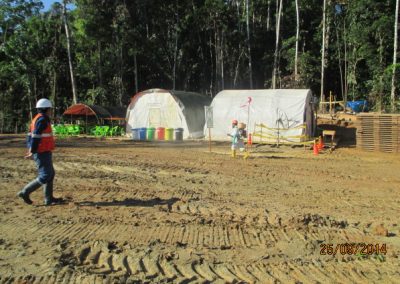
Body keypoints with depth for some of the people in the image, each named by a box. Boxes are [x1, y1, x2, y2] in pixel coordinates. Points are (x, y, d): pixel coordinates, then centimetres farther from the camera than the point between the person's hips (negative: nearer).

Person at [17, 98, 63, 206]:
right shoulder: (43, 120, -16)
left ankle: (49, 198, 18)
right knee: (45, 176, -5)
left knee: (50, 174, 14)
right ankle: (25, 192, 0)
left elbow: (31, 135, 15)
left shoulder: (37, 118, 15)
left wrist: (31, 150, 13)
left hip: (41, 152, 10)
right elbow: (36, 137, -21)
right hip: (43, 153, -10)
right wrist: (32, 152, -19)